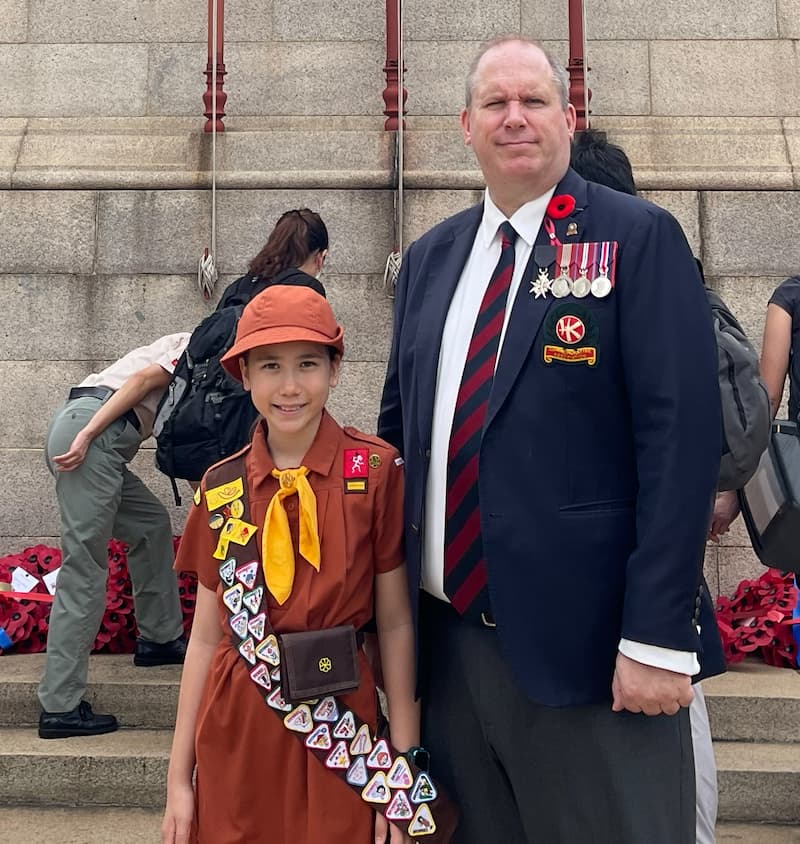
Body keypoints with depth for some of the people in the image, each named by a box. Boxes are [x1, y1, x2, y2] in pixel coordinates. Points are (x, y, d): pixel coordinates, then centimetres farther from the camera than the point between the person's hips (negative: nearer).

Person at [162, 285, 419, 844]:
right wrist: (179, 777, 5)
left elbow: (396, 625, -5)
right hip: (236, 734, 3)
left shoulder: (376, 470, -9)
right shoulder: (222, 484, 0)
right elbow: (206, 635, 4)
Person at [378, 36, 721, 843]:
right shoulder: (429, 256, 12)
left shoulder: (638, 238, -5)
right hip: (447, 636, 5)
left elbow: (680, 436, -11)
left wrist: (658, 634, -16)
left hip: (583, 637, -5)